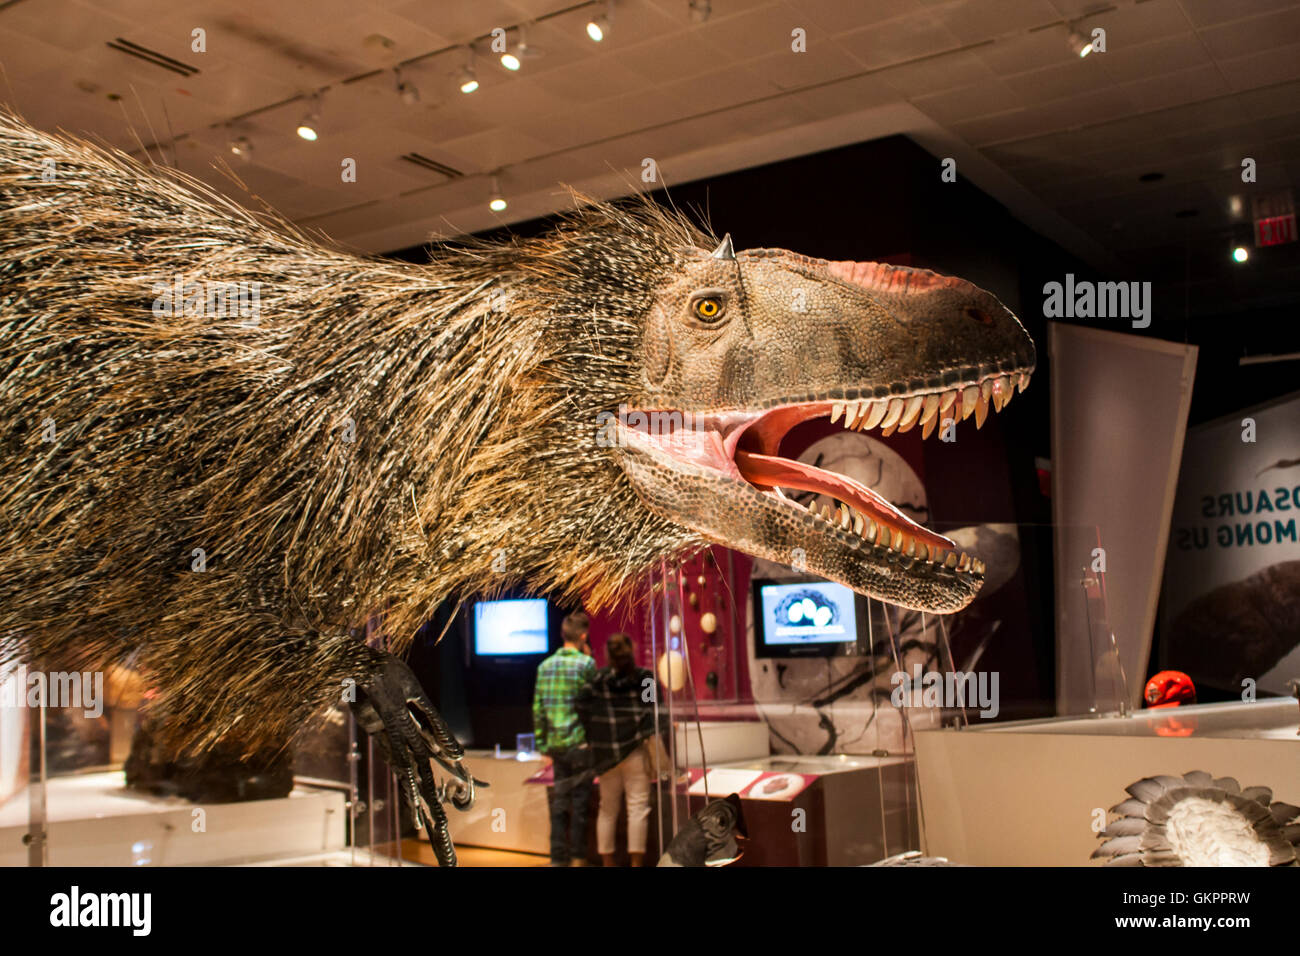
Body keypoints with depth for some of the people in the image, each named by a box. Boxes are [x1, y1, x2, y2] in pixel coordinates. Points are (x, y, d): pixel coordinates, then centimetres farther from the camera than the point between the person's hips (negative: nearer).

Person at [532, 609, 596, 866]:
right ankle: (578, 857, 7)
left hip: (556, 745, 5)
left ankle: (558, 857, 12)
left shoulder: (545, 665, 8)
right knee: (580, 799, 3)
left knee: (559, 801, 10)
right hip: (580, 743, -5)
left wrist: (543, 745, 15)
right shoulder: (585, 663, -8)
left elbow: (538, 708, 10)